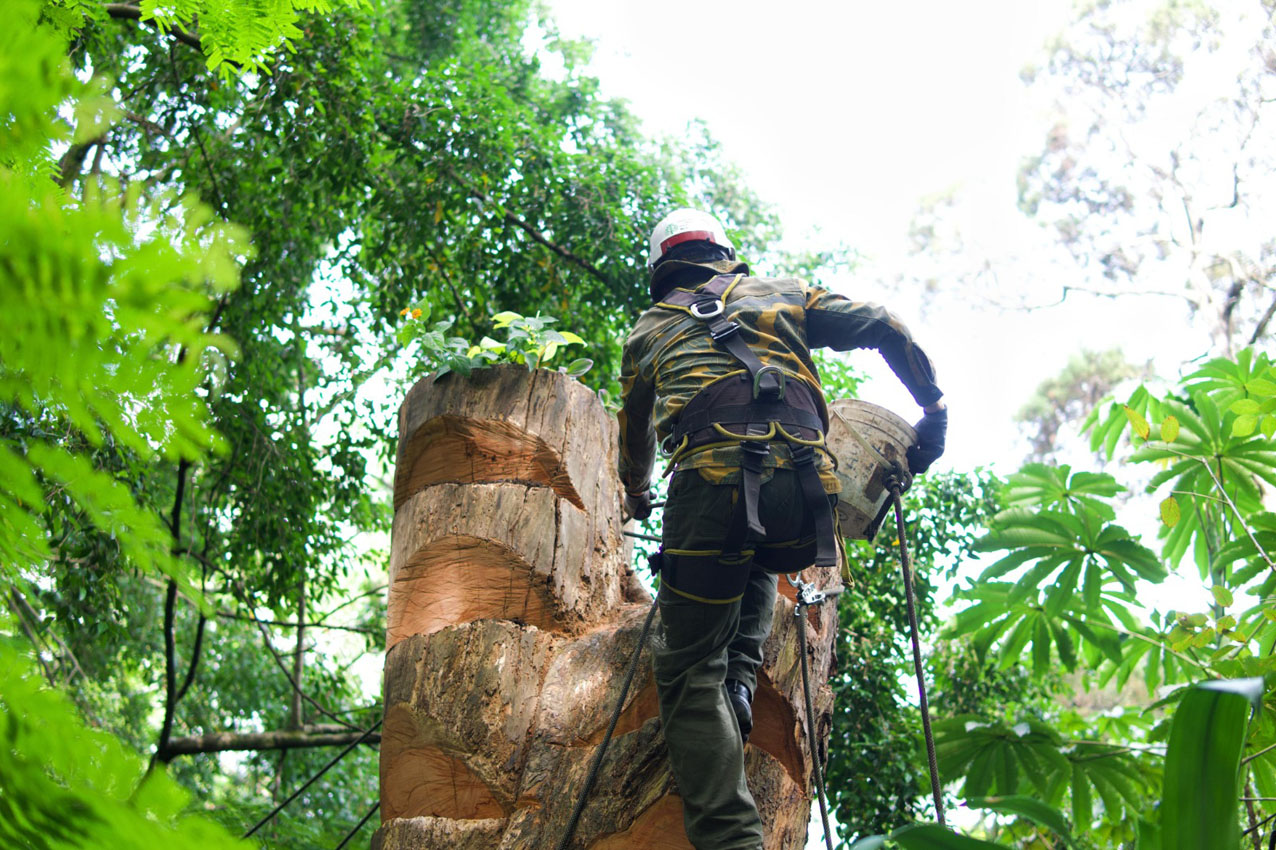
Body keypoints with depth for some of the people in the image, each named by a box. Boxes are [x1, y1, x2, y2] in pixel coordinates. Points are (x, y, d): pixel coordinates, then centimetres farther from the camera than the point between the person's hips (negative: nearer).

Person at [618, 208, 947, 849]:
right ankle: (739, 680, 18)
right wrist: (933, 411, 25)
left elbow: (635, 434, 43)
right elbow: (880, 327, 17)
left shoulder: (648, 331, 28)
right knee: (757, 567, 38)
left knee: (689, 674, 3)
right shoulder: (778, 293, 27)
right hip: (803, 497, 3)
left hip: (710, 491, -2)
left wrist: (637, 497, 62)